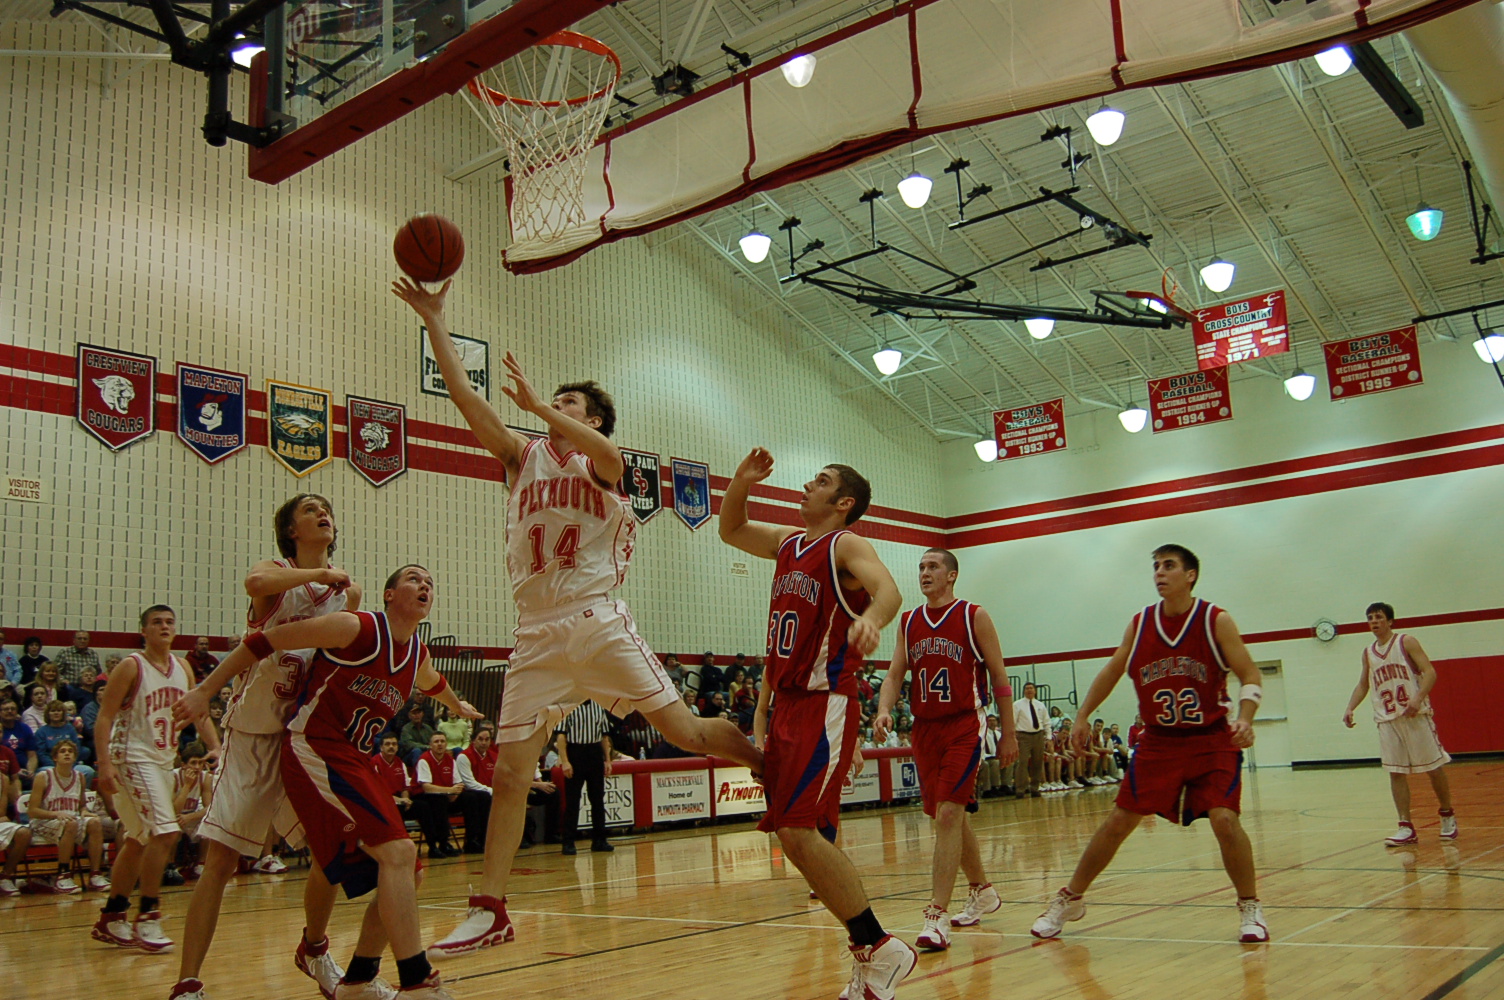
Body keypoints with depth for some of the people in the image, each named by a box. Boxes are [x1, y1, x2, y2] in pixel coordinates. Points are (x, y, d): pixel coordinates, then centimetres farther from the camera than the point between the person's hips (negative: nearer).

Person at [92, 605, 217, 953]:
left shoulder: (182, 669, 8)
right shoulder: (131, 667, -11)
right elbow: (104, 717, -13)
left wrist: (217, 749, 0)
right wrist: (105, 763, -23)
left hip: (164, 760, 8)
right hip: (134, 757, -8)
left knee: (138, 841, 14)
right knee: (166, 832, -18)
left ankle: (110, 919, 25)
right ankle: (146, 918, -8)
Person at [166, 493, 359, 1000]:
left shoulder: (347, 590, 9)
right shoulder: (275, 571, -4)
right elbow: (255, 584, -30)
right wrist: (320, 574, -21)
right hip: (254, 731, -4)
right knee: (221, 859, -6)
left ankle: (314, 949, 29)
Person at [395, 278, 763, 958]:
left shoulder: (600, 460, 4)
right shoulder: (523, 456, 15)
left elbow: (606, 453, -23)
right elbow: (462, 393, 9)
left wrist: (536, 403, -25)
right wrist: (432, 317, 5)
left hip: (597, 623, -4)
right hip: (537, 635, 4)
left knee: (688, 731, -6)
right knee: (509, 772, 2)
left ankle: (766, 760, 22)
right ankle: (489, 911, 9)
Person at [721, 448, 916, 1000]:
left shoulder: (847, 545, -8)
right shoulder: (787, 543, 15)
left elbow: (887, 588, -28)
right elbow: (730, 530, 30)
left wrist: (870, 619, -51)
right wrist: (741, 481, 11)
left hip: (826, 706, -8)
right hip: (787, 704, 8)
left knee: (797, 830, -17)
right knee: (800, 835, 8)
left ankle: (881, 949, -5)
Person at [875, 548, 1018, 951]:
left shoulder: (974, 616, -4)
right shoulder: (908, 623, 9)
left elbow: (999, 676, -1)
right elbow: (895, 674, 6)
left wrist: (1009, 733, -1)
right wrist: (884, 710, -14)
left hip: (965, 725, -6)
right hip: (925, 728, 6)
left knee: (948, 814, -16)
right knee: (951, 816, 15)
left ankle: (937, 916, -15)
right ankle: (982, 891, 35)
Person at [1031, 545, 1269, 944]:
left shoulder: (1216, 620, -9)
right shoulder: (1140, 623, 0)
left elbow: (1249, 675, -9)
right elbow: (1112, 671, 12)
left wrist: (1245, 718, -26)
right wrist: (1083, 716, 8)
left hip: (1212, 741, -2)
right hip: (1159, 742, 3)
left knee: (1224, 819, -17)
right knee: (1118, 821, 2)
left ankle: (1250, 908, 6)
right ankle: (1069, 900, 16)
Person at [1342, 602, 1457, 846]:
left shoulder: (1406, 642, -3)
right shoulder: (1367, 653, 12)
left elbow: (1430, 672, -10)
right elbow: (1363, 685, 19)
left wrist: (1418, 699, -25)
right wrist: (1350, 708, 3)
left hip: (1415, 715, -4)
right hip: (1387, 720, 4)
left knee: (1434, 767, 4)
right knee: (1396, 773, 0)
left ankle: (1447, 816, 24)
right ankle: (1406, 828, 3)